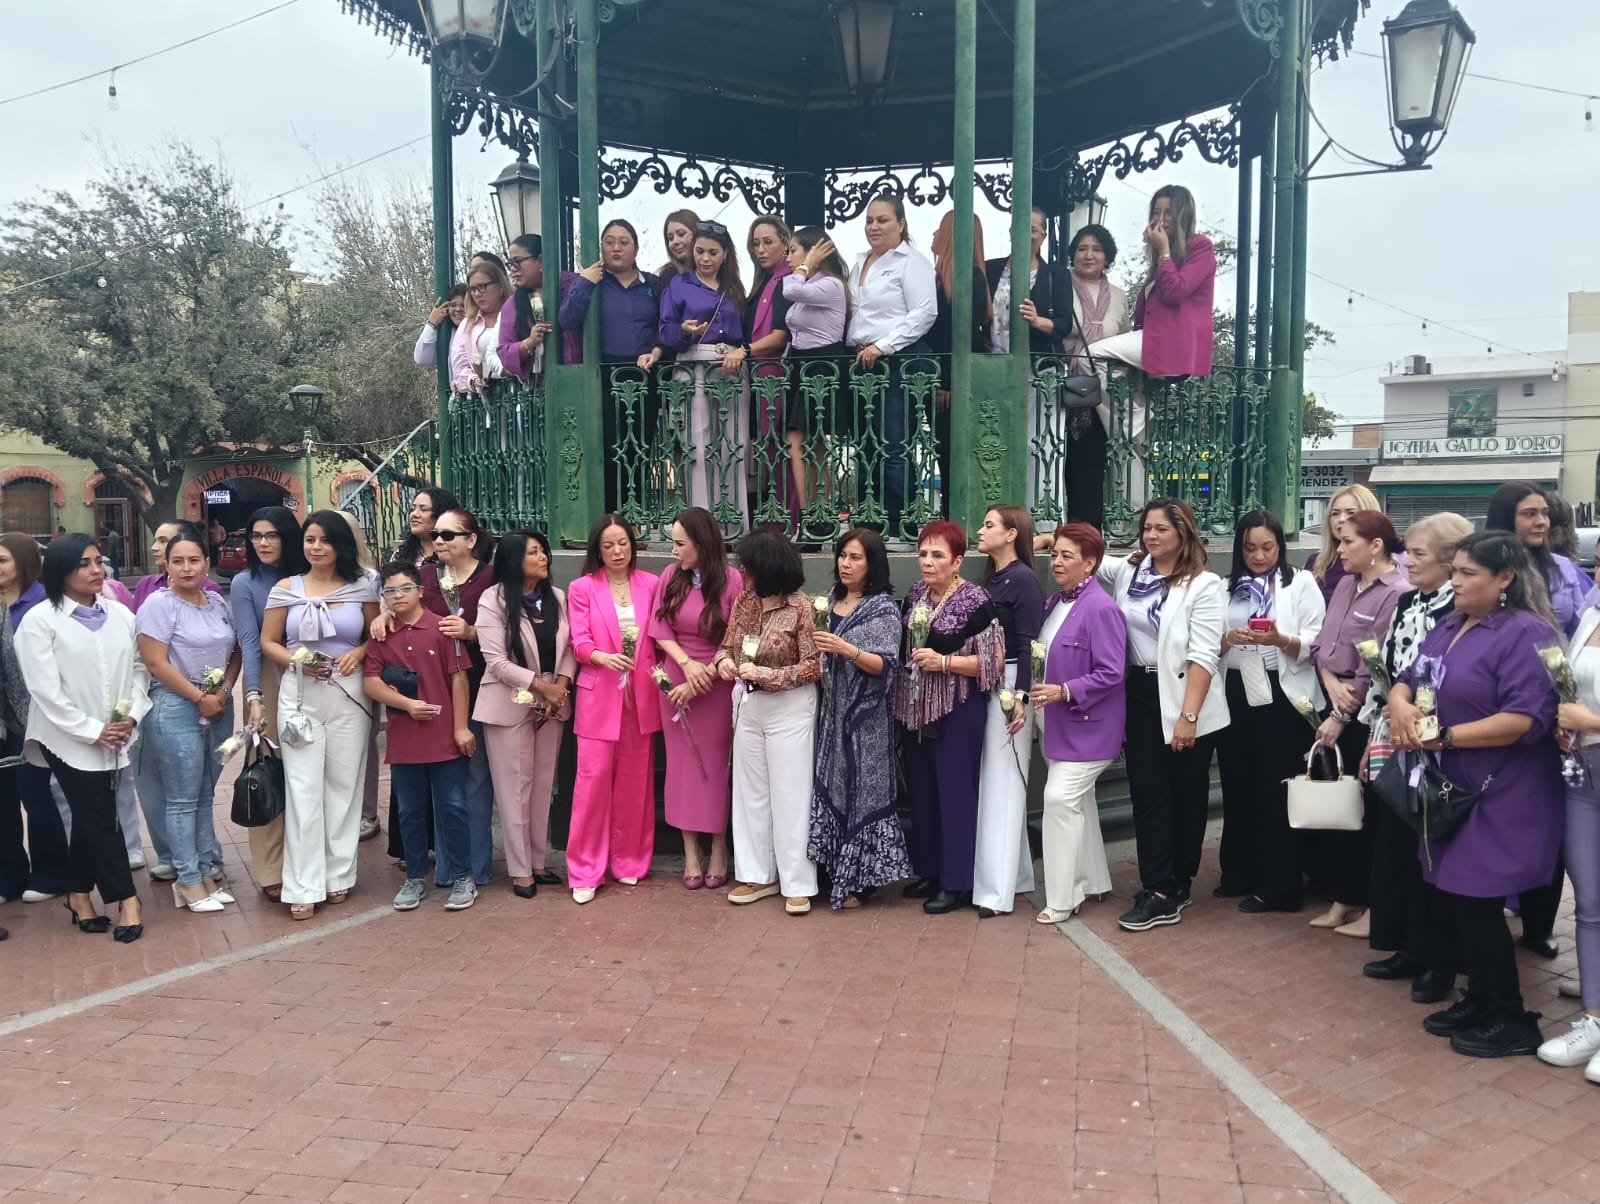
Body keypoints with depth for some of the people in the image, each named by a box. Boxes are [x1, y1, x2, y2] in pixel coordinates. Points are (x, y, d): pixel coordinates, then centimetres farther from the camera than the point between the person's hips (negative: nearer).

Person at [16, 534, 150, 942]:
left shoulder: (120, 614, 5)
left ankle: (78, 893, 28)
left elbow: (139, 668, 7)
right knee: (100, 818, -2)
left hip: (112, 737, 4)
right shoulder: (39, 621, -8)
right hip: (69, 739, -4)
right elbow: (46, 691, -12)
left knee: (90, 817, 13)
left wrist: (131, 715, -8)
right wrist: (92, 730, -13)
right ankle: (126, 899, 7)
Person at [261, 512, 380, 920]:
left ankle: (339, 874, 19)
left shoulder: (362, 589, 4)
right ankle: (303, 886, 2)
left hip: (349, 695, 1)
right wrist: (296, 661, -12)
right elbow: (268, 642, 6)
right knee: (303, 788, -2)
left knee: (344, 784, 7)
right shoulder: (285, 589, 3)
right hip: (300, 695, -1)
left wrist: (358, 653, -9)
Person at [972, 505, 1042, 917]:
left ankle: (997, 889, -1)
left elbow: (1028, 642, -15)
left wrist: (1021, 695, -20)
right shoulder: (991, 576, 12)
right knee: (988, 780, 12)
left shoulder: (1024, 579, -10)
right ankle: (1013, 874, 23)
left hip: (1008, 684, -8)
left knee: (1002, 782, -5)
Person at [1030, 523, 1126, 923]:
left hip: (1087, 725, -9)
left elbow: (1111, 674, -22)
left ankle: (1063, 899, -1)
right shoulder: (1057, 602, 8)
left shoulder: (1101, 609, -19)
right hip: (1061, 723, 9)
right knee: (1078, 800, 17)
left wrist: (1065, 692, -27)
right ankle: (1092, 881, 32)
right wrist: (1039, 689, 6)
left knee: (1060, 798, -11)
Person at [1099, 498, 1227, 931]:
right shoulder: (1127, 571, 6)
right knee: (1148, 793, 2)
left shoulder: (1203, 585, -10)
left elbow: (1204, 655, -16)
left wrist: (1188, 716, -21)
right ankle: (1159, 891, 7)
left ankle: (1178, 885, 22)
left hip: (1186, 702, -5)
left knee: (1186, 795, 9)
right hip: (1141, 696, 5)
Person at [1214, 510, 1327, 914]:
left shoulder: (1301, 583, 2)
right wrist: (1227, 639, -11)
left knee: (1278, 792, -1)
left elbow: (1316, 643, -8)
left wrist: (1280, 639, -25)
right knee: (1238, 787, 11)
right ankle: (1240, 874, 24)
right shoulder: (1228, 587, 15)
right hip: (1236, 695, 5)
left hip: (1283, 696, -5)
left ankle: (1280, 886, 7)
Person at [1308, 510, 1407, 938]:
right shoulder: (1346, 583, 10)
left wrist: (1342, 716, -12)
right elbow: (1323, 641, 8)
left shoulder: (1397, 592, -15)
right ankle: (1344, 898, 24)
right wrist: (1330, 682, -11)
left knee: (1368, 810, 2)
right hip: (1336, 706, 8)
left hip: (1368, 714, -7)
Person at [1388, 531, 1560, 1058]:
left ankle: (1513, 1019, 15)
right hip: (1451, 791, 8)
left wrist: (1443, 736, -22)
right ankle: (1479, 1000, 28)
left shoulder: (1526, 633, -16)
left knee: (1477, 903, -2)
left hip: (1499, 800, -8)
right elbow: (1407, 679, 13)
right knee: (1458, 900, 13)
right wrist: (1400, 705, -11)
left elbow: (1527, 718, -25)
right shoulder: (1449, 626, 11)